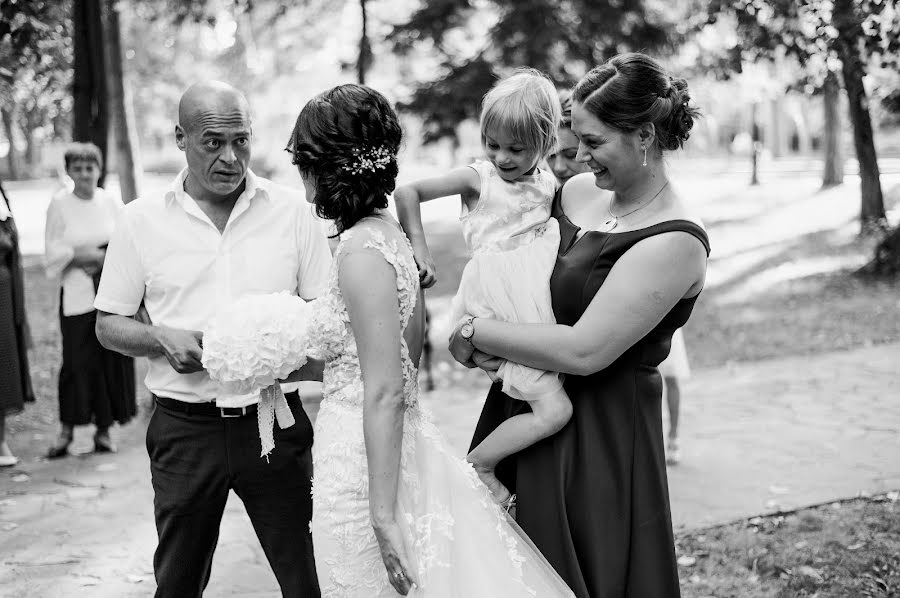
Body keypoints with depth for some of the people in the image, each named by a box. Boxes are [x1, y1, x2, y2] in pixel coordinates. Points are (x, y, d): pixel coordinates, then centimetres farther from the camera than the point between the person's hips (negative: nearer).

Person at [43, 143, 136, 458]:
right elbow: (52, 253, 0)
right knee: (77, 361, -6)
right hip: (76, 296, -2)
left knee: (113, 359, 0)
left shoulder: (111, 202, 6)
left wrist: (103, 257, -8)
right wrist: (80, 255, -13)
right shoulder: (59, 205, 1)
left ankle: (104, 429, 11)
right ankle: (67, 430, 5)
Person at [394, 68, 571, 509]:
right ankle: (479, 465, 3)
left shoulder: (549, 185, 11)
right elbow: (407, 192, -1)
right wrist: (419, 249, -5)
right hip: (504, 316, -6)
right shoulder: (479, 179, -2)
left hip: (543, 303, 6)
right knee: (554, 411, -13)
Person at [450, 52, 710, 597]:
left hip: (599, 440, -7)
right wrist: (488, 341, -6)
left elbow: (584, 350, -24)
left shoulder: (675, 242, -19)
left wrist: (474, 333, -15)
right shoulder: (578, 191, 4)